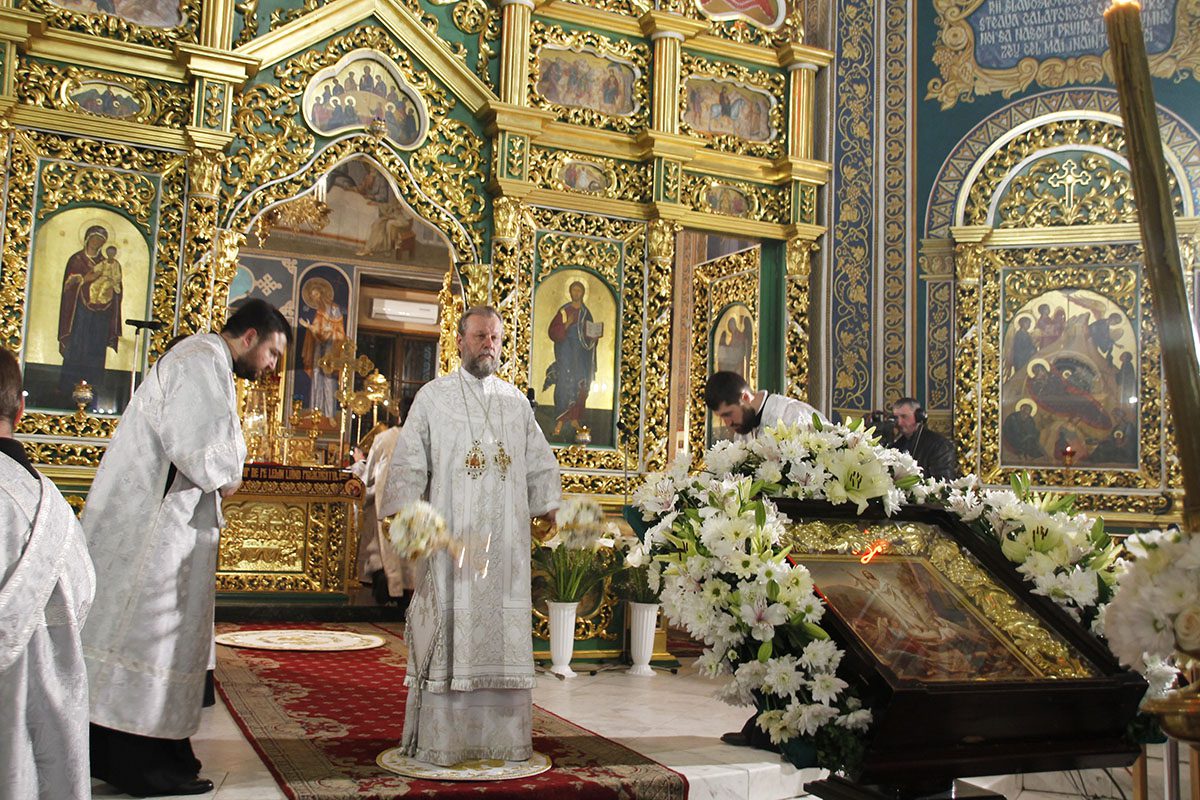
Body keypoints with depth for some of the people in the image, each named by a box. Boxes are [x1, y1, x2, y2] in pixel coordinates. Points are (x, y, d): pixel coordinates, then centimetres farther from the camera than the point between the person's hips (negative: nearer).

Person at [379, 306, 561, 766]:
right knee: (448, 628, -3)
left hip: (505, 540, 3)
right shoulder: (433, 396, 5)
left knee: (503, 634, 5)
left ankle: (501, 736, 13)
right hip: (450, 538, -3)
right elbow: (409, 463, -1)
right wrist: (404, 518, -11)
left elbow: (540, 464, 15)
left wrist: (551, 510, 4)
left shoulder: (516, 401, 15)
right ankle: (438, 740, 5)